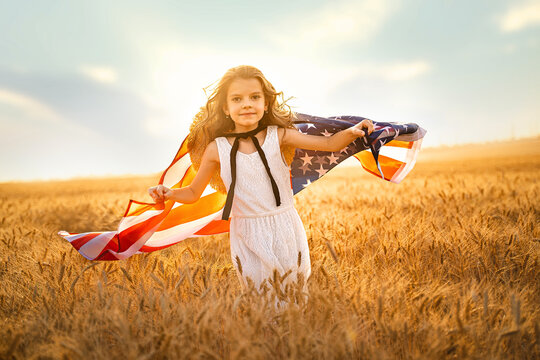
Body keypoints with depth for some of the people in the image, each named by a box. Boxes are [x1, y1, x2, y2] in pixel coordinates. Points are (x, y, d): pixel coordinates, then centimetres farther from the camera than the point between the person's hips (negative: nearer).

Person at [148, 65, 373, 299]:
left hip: (285, 230, 1)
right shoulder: (216, 149, -7)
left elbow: (329, 143, -4)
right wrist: (169, 194, -15)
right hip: (247, 235, 0)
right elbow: (193, 192, 3)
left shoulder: (278, 136, -7)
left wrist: (351, 132, -23)